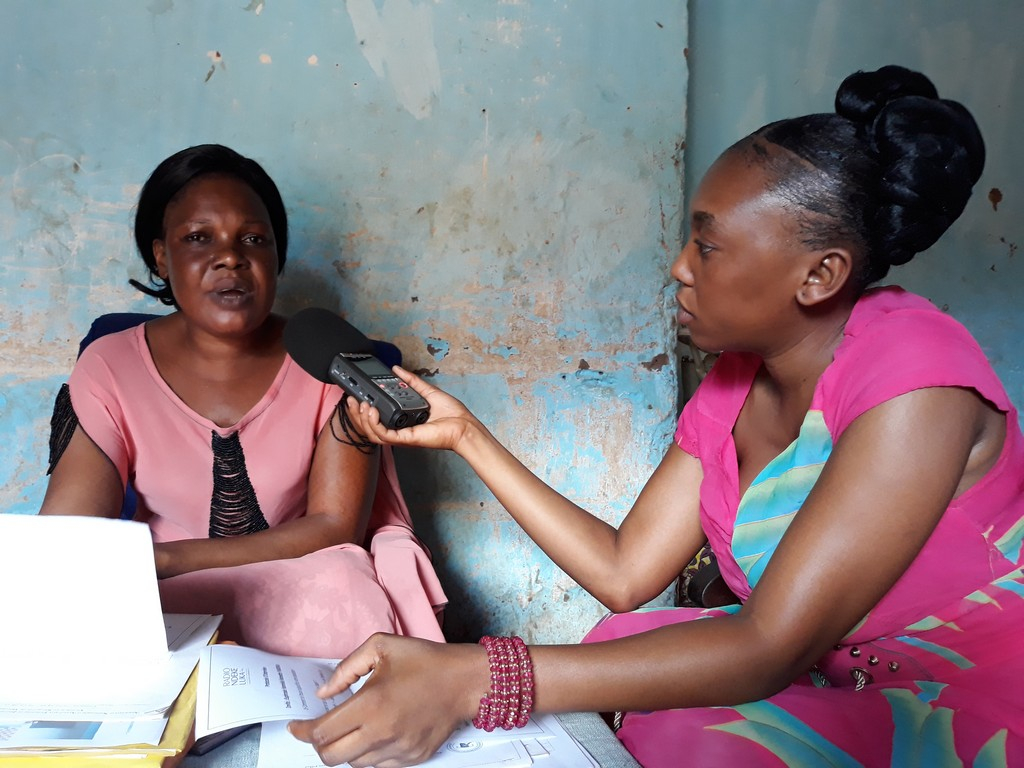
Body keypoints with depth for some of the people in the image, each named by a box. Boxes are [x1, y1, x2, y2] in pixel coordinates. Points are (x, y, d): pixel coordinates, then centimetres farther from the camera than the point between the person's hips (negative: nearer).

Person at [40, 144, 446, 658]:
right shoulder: (111, 369, -4)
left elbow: (335, 527, -11)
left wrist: (167, 558, -22)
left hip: (301, 588, 0)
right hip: (162, 601, 1)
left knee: (340, 587, -34)